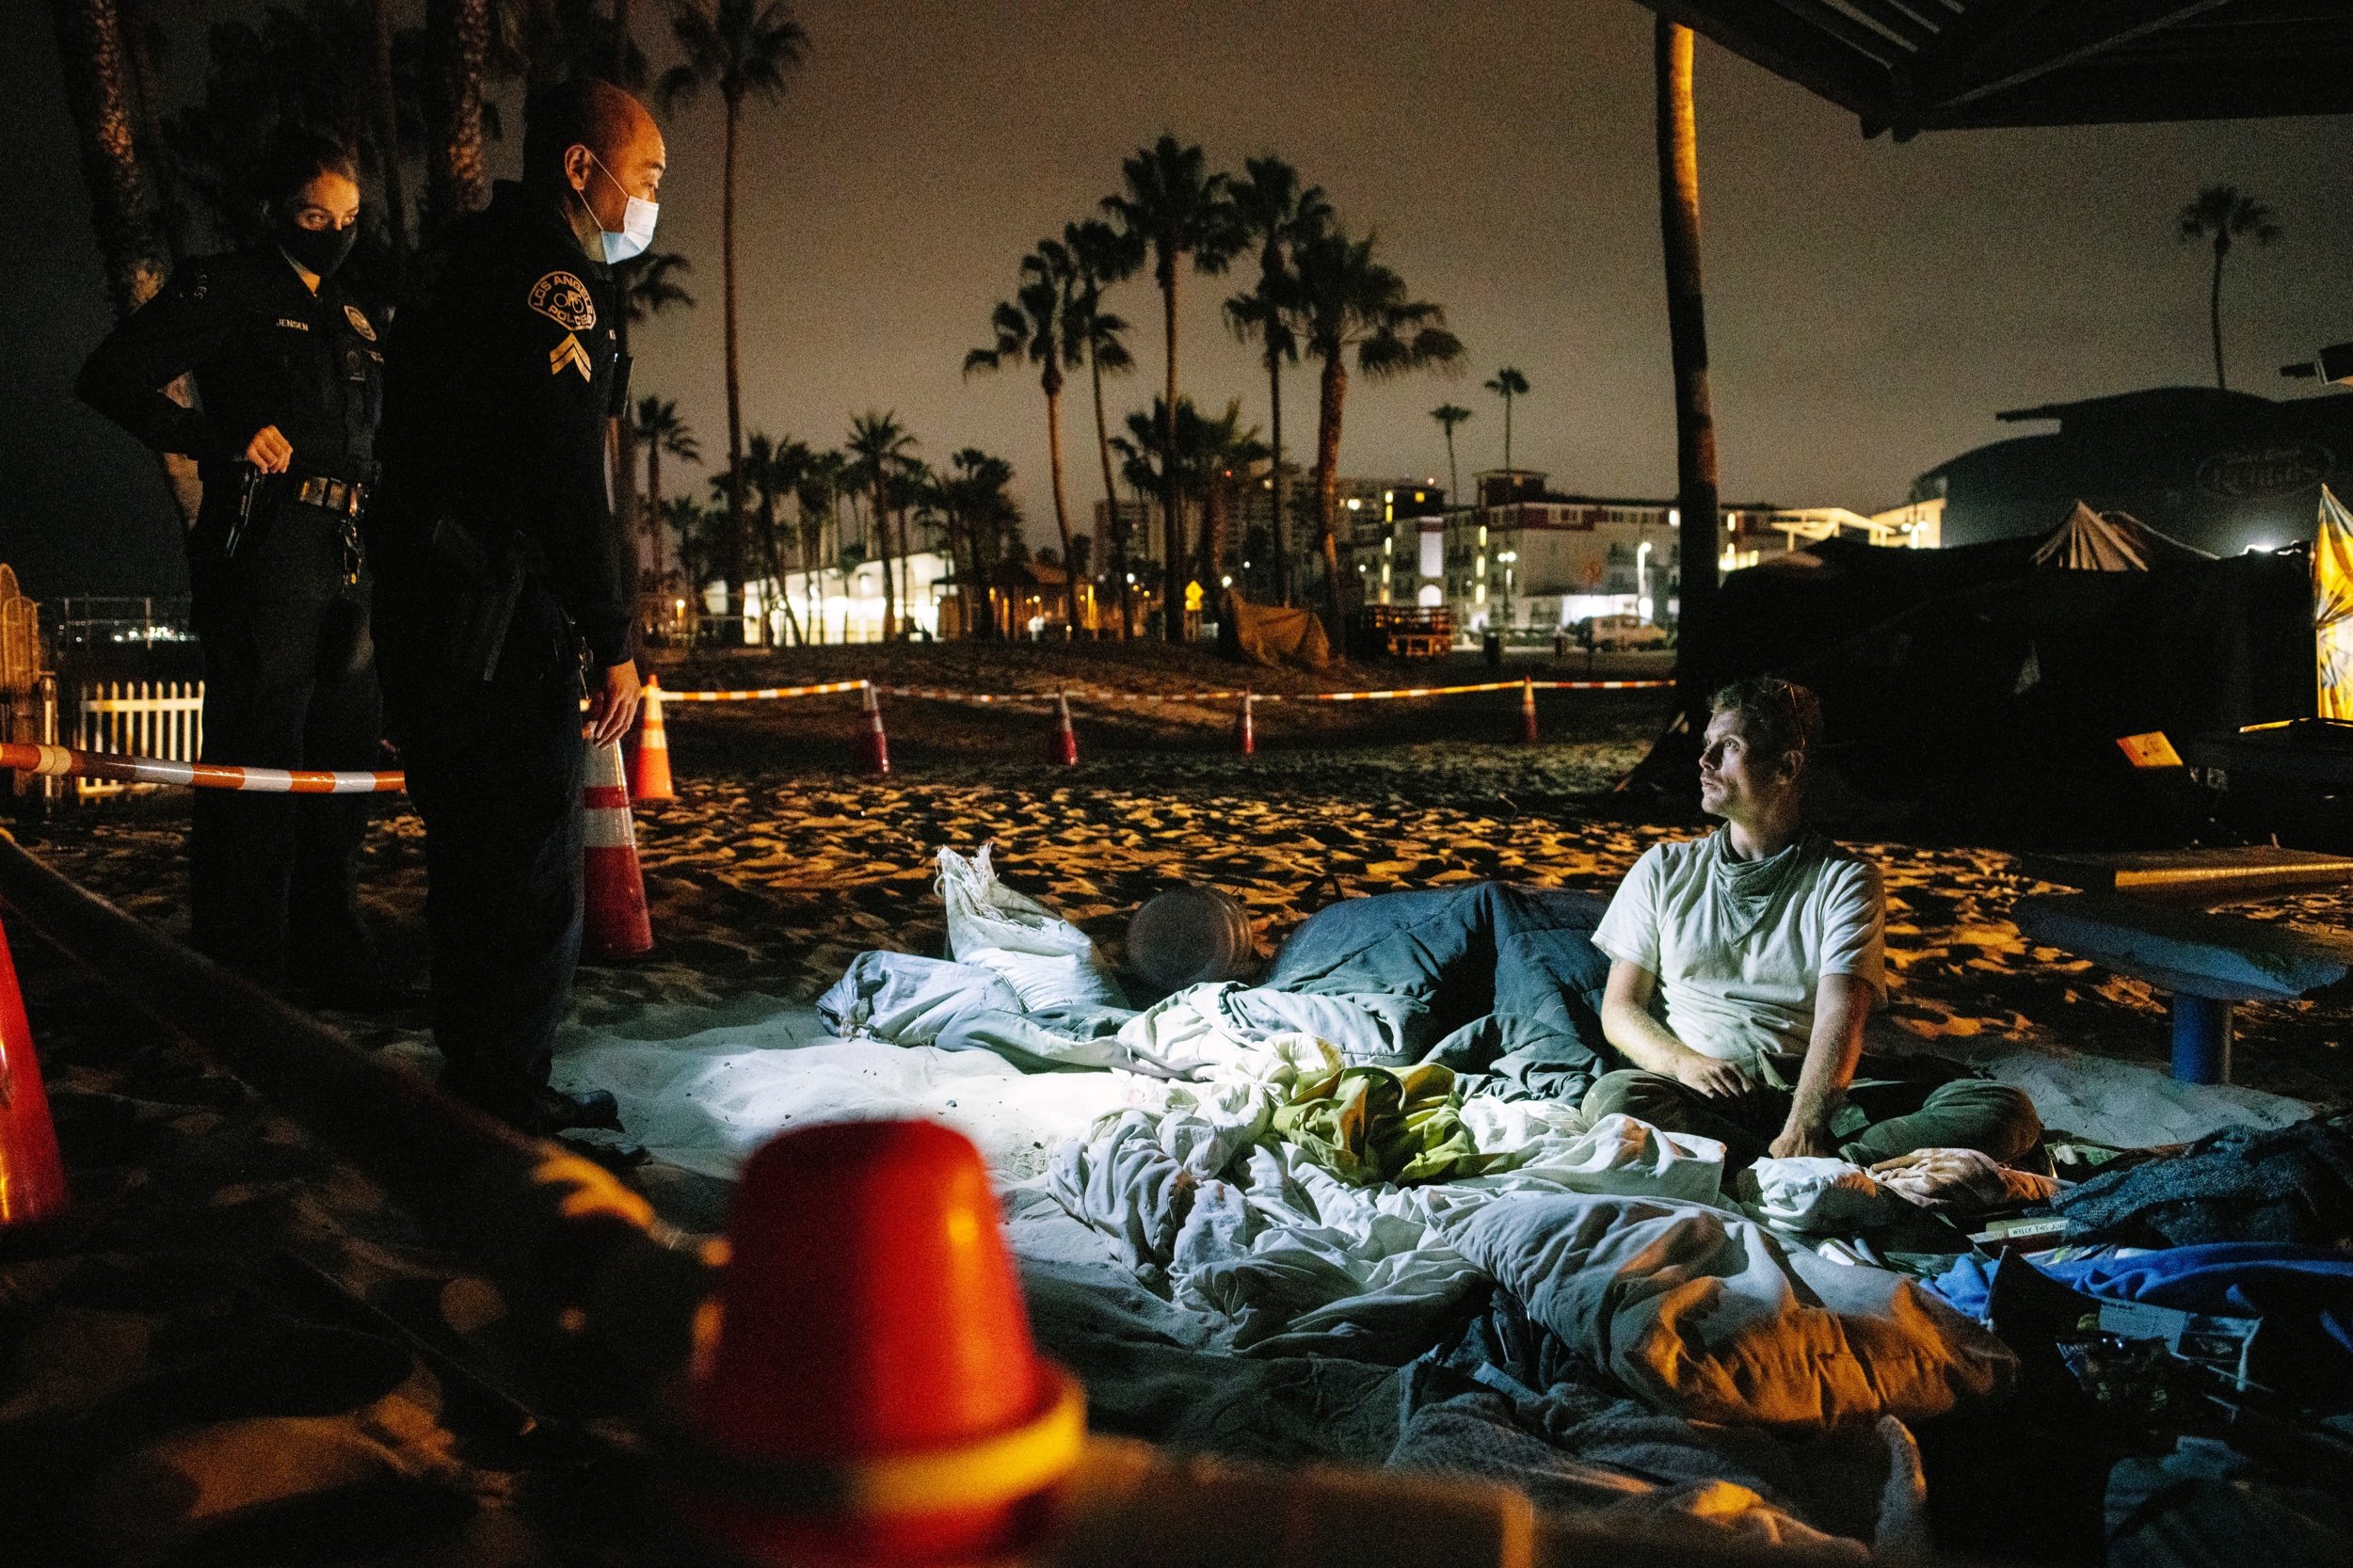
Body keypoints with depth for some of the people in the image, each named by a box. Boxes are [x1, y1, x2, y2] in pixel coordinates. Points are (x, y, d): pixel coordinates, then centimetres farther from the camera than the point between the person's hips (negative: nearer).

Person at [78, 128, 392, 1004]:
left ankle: (327, 955, 21)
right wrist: (222, 439, -16)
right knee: (255, 764, -5)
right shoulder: (227, 288, 1)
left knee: (342, 758, 11)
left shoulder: (362, 318, 21)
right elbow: (111, 377, -6)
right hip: (264, 546, -7)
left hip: (347, 557, 7)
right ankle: (240, 977, 1)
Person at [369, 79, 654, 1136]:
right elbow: (568, 479, -20)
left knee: (478, 862, 17)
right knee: (533, 874, -5)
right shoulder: (550, 279, -11)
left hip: (430, 613, 11)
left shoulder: (471, 267, 21)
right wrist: (613, 640, -18)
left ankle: (480, 1091, 27)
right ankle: (503, 1116, 1)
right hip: (497, 624, -11)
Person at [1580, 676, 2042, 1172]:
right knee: (1613, 1097, -36)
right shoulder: (1664, 870, 14)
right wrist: (1682, 1061, -12)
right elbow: (1620, 1008, 12)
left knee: (2008, 1112, -23)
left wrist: (1801, 1134, -27)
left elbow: (1839, 1020, -9)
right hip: (1709, 1100, 0)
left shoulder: (1846, 880, 7)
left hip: (1819, 1097, 0)